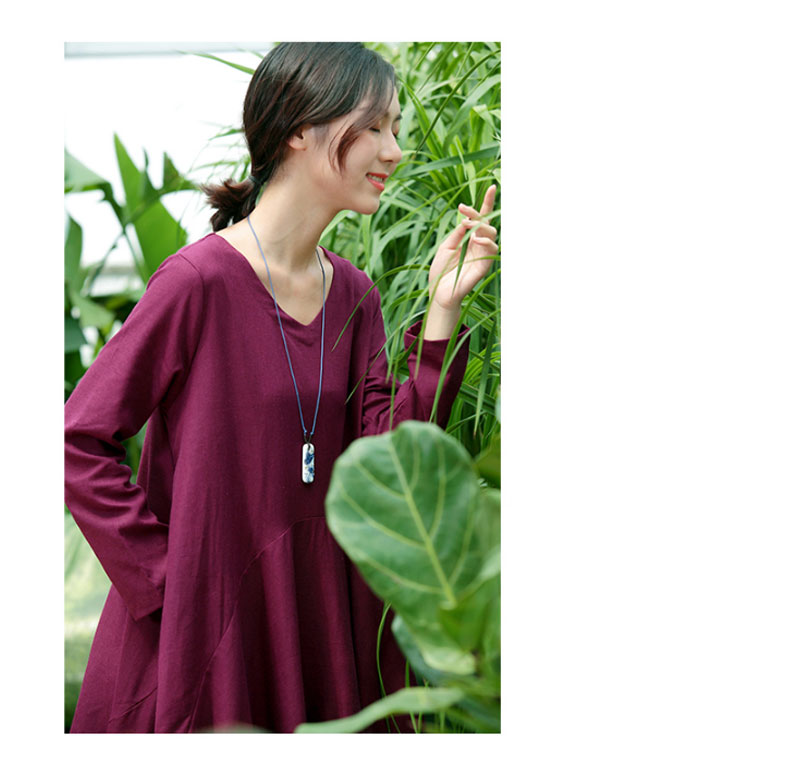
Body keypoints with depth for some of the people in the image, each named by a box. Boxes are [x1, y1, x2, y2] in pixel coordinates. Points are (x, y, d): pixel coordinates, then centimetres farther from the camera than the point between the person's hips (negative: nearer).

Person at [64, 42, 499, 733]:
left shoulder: (353, 295, 4)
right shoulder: (201, 280, -16)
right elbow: (80, 442, -14)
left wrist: (443, 311, -11)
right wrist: (166, 573, -15)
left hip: (314, 617, 6)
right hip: (199, 619, -6)